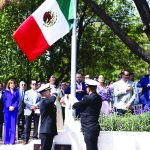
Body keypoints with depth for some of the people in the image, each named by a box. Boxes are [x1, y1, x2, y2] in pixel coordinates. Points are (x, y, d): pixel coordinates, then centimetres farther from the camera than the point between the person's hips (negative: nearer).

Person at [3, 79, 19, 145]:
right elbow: (4, 100, 2)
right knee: (7, 124, 0)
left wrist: (13, 107, -11)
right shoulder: (6, 91, 7)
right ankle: (6, 140, 4)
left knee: (13, 125, 0)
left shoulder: (16, 91, 8)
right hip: (7, 109, 0)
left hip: (14, 110, 1)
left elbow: (17, 100, 3)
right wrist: (9, 107, -11)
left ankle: (12, 140, 2)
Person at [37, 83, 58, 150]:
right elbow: (52, 100, -34)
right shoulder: (44, 101, -14)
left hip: (49, 130, 10)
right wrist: (54, 93, -16)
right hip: (46, 130, -10)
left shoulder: (45, 101, 19)